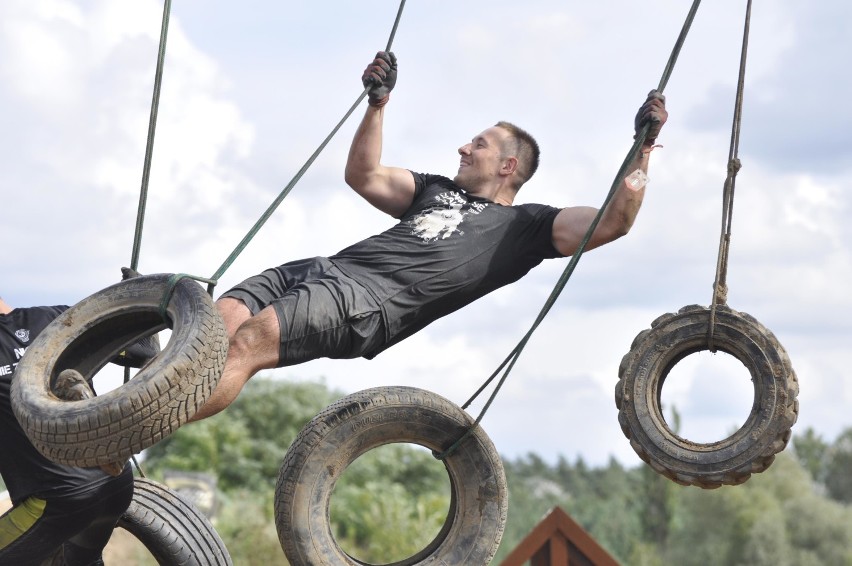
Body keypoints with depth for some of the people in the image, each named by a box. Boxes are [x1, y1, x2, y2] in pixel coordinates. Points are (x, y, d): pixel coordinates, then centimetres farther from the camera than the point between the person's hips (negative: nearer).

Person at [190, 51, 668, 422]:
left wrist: (642, 151, 2)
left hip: (371, 304, -7)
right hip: (322, 269, 7)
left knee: (247, 343, -30)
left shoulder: (526, 225, 16)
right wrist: (378, 104, 33)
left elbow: (612, 223, 5)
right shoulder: (436, 190, 36)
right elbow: (364, 177, 37)